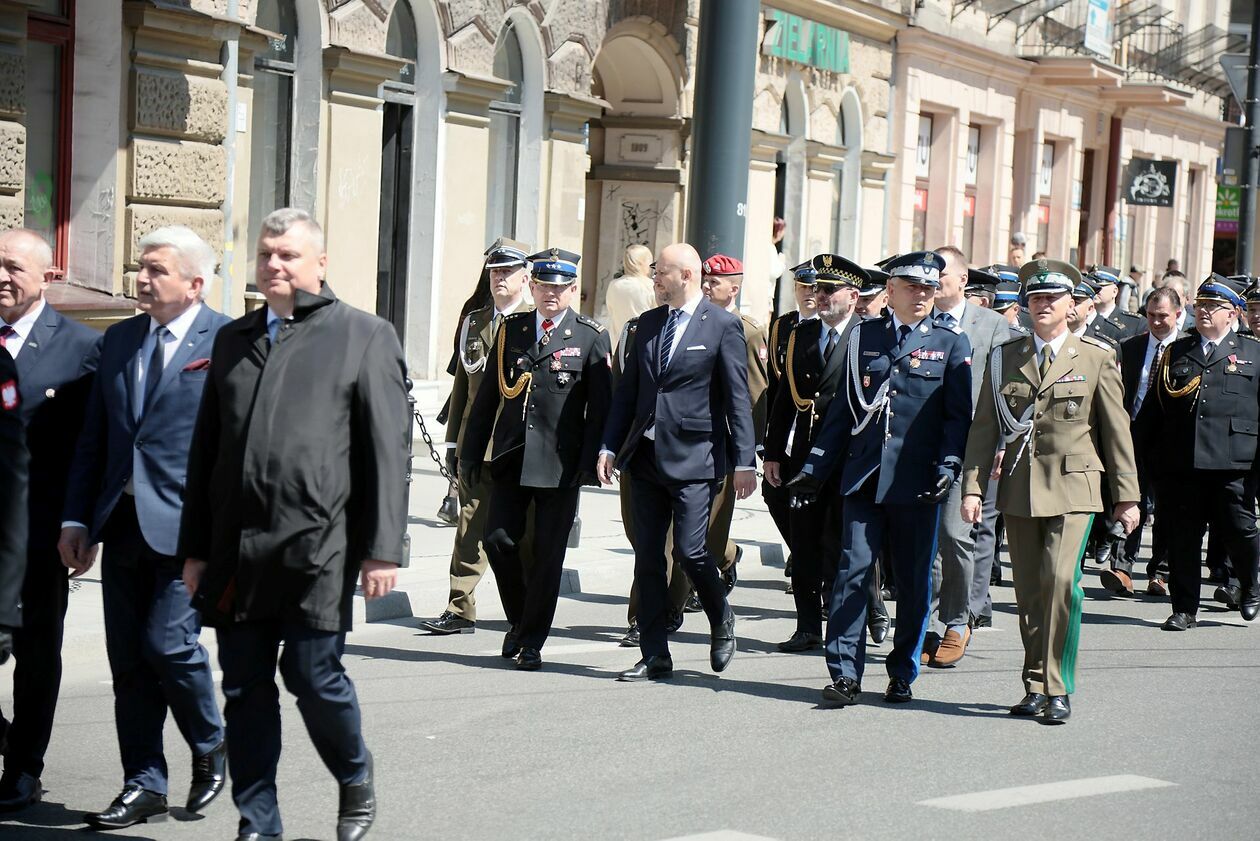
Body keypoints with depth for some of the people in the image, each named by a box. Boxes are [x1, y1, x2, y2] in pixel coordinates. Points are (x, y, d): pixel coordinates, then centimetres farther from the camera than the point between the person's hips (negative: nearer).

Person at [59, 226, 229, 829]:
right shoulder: (119, 340, 13)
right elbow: (94, 438, 15)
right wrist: (77, 518, 9)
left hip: (185, 524, -6)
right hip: (122, 523, 6)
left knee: (168, 644, -11)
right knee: (128, 660, 7)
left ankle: (210, 749, 16)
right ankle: (144, 784, 16)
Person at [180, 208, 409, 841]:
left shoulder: (364, 336, 3)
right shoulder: (232, 339, 17)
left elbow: (387, 450, -2)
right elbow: (205, 450, 18)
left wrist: (382, 549, -7)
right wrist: (196, 547, 13)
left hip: (319, 546, -4)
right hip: (236, 549, 5)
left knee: (313, 677, -3)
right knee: (245, 691, 6)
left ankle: (355, 778, 25)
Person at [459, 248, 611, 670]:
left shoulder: (592, 337, 0)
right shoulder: (511, 330, 10)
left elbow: (600, 407, -3)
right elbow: (488, 395, 13)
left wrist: (590, 461, -11)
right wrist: (471, 453, 10)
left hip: (560, 463, -3)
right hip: (510, 458, 3)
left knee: (548, 554, 0)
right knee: (498, 540, -3)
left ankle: (531, 642, 11)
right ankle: (520, 620, 20)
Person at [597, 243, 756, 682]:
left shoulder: (723, 325, -5)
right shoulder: (648, 323, 12)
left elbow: (738, 397, -7)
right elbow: (628, 389, 14)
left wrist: (745, 460, -12)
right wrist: (610, 446, 7)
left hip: (694, 456, -6)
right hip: (646, 456, 6)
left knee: (689, 549, -10)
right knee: (647, 557, 5)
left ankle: (721, 620, 20)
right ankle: (654, 657, 11)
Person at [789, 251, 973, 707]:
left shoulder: (951, 344, 5)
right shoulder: (862, 337, 10)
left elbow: (958, 415, 1)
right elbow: (842, 408, 13)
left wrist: (948, 467, -12)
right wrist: (815, 467, 8)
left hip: (916, 482, -1)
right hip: (863, 477, 1)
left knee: (913, 580, 6)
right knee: (853, 571, -6)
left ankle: (902, 675, 18)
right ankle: (845, 674, -3)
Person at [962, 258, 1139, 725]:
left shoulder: (1096, 358, 4)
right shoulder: (1005, 358, 10)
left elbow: (1116, 431, 6)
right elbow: (984, 427, 9)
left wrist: (1126, 496, 4)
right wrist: (973, 486, 0)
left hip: (1072, 487, -3)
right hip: (1019, 488, 3)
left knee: (1061, 579, -18)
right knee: (1029, 592, 6)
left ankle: (1058, 689, -11)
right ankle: (1035, 687, 17)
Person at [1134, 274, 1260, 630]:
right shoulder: (1176, 353, 15)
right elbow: (1152, 409, 15)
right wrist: (1144, 453, 8)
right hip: (1180, 464, 2)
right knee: (1183, 537, 3)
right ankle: (1184, 610, 12)